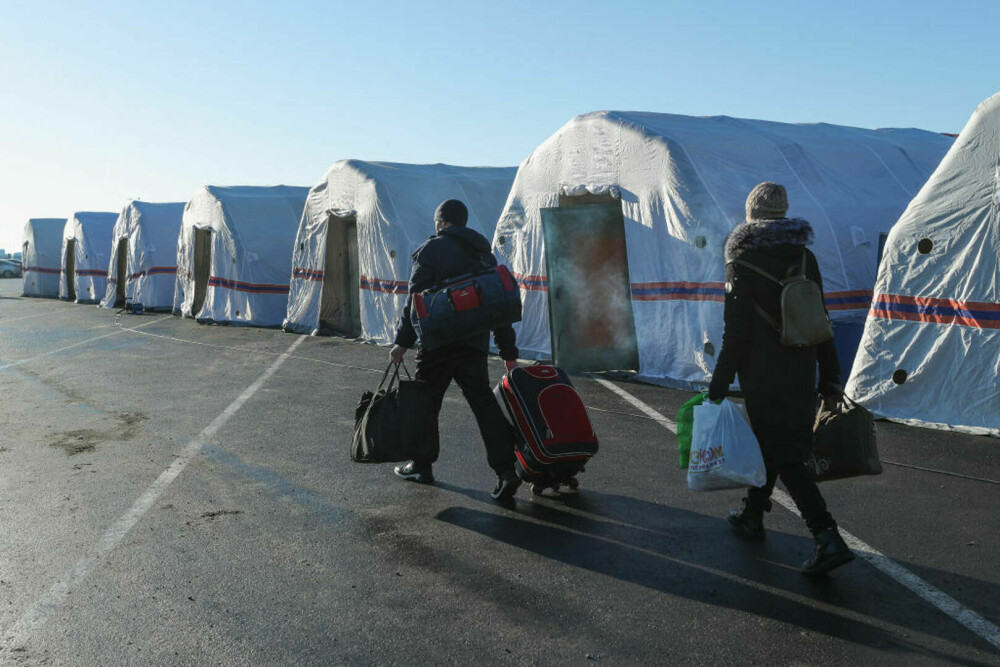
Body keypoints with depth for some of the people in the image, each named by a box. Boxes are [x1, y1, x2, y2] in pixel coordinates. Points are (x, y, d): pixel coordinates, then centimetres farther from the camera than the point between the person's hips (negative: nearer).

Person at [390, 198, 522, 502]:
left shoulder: (431, 249, -1)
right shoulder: (485, 253, 18)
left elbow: (416, 299, -9)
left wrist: (403, 342, -6)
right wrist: (509, 352, 20)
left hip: (439, 342, -5)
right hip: (475, 343, 5)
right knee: (484, 403, 1)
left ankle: (421, 466, 21)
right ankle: (506, 470, -11)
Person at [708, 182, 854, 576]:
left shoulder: (743, 261, -12)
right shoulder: (804, 257, 5)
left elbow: (736, 332, -15)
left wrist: (719, 386, -9)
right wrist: (830, 376, 14)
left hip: (763, 376, -6)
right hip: (802, 373, 7)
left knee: (785, 455, -2)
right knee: (771, 443, 21)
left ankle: (828, 540, -9)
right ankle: (752, 516, 36)